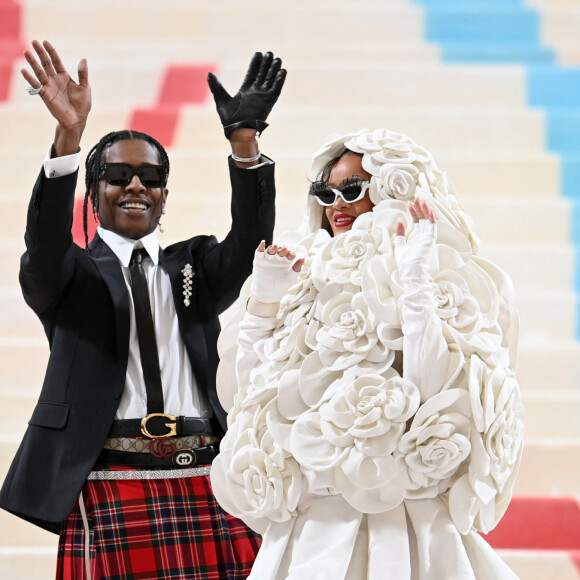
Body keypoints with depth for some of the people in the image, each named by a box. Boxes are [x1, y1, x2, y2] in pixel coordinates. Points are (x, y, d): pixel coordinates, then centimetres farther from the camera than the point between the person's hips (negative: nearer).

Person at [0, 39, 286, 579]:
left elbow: (250, 243, 1)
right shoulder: (73, 274, 10)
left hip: (204, 488, 3)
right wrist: (69, 134, -25)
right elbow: (44, 245, -12)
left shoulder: (193, 267, 19)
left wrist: (244, 140, -13)